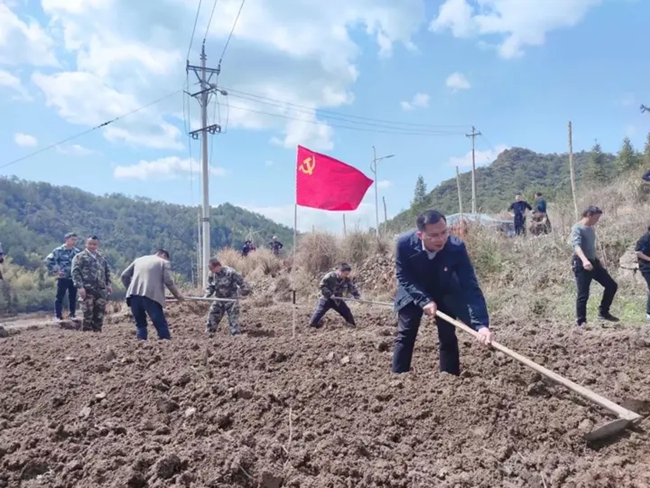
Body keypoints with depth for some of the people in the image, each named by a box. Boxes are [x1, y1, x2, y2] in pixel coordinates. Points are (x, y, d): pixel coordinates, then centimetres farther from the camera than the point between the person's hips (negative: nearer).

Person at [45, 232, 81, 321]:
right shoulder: (59, 250, -6)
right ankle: (58, 316, 5)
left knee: (73, 297, 9)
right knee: (59, 297, -1)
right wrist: (54, 271, -8)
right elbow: (48, 260, -8)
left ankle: (72, 314, 19)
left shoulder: (77, 251, 8)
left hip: (73, 278, 4)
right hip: (62, 278, -4)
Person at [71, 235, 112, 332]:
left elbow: (107, 271, 23)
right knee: (88, 314, -4)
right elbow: (75, 272, -7)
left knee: (99, 313, 7)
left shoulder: (102, 258, 18)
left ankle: (97, 331, 17)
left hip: (101, 290, 5)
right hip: (87, 290, -5)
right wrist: (79, 287, -17)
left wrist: (108, 284, 11)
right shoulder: (80, 257, 1)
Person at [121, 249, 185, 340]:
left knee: (140, 324, 16)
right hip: (151, 296, -4)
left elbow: (124, 276, 20)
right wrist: (177, 294, 13)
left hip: (134, 295, 5)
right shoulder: (164, 262, 14)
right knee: (161, 324, 0)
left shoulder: (138, 260, 27)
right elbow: (168, 281, 2)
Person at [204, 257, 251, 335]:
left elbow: (240, 281, -14)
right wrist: (206, 296, -10)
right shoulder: (212, 275, -3)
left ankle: (236, 334, 0)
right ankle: (209, 332, 22)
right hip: (219, 300, 6)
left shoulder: (229, 272, -22)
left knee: (233, 319, -5)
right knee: (212, 316, 9)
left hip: (231, 299, -6)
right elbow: (210, 286, 5)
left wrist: (244, 290, -10)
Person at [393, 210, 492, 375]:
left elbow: (471, 287, -35)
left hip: (445, 292, 0)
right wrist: (423, 300, -32)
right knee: (405, 335, -1)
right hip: (413, 292, 0)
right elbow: (403, 277, -20)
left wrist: (481, 324, -45)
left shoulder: (457, 247, -35)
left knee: (448, 337, -2)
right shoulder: (404, 242, -33)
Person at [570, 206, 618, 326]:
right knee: (583, 295, -5)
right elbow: (576, 245, -29)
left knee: (612, 285, 10)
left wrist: (597, 261, 27)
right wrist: (584, 260, -43)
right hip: (581, 264, -9)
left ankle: (603, 312, 22)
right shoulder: (577, 228, -13)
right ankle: (580, 321, 6)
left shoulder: (591, 229, 14)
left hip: (593, 262, 9)